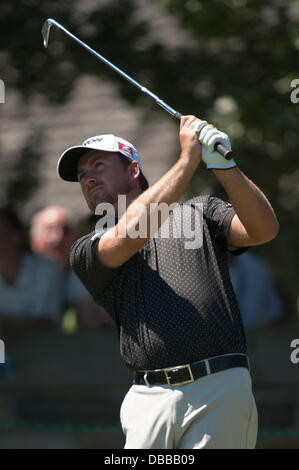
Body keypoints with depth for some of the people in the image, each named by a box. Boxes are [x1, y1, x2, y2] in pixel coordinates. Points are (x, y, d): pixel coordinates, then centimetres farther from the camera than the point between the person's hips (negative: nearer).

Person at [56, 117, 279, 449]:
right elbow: (131, 230, -5)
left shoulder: (200, 212, 18)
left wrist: (223, 165, -13)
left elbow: (264, 229, 1)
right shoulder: (88, 252, 15)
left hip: (219, 392, -1)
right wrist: (189, 158, -3)